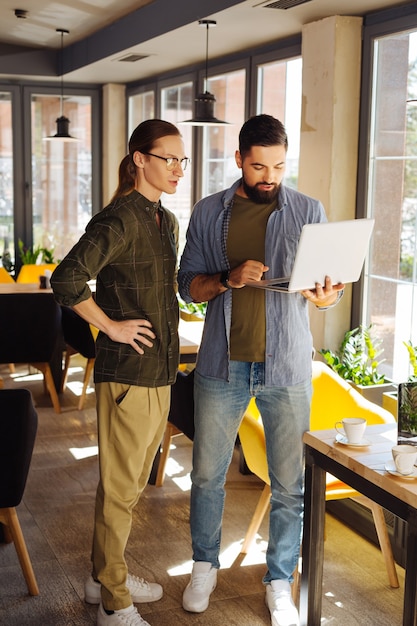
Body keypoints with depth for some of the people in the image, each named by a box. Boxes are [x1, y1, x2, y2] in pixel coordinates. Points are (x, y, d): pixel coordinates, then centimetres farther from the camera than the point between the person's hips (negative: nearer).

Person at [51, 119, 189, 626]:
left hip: (160, 370, 9)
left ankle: (105, 577, 36)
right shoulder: (119, 219, -16)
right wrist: (110, 325, -17)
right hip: (127, 372, -9)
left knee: (132, 482, 19)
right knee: (120, 487, 3)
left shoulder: (166, 221, 12)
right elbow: (67, 279, -26)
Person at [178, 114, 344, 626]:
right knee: (207, 474, 12)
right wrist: (229, 278, -16)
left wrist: (325, 295, -21)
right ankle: (205, 565, 34)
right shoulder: (208, 213, 4)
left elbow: (328, 286, 3)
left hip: (286, 366, -1)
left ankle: (279, 582, 25)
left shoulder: (308, 211, 1)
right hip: (222, 364, 1)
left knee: (290, 484, 6)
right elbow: (188, 284, 4)